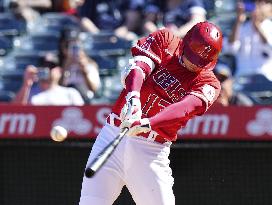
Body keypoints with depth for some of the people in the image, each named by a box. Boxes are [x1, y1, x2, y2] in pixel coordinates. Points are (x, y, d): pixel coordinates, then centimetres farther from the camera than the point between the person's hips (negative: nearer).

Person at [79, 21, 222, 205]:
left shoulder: (209, 84, -3)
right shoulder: (164, 40, 2)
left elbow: (187, 106, -22)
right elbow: (137, 66, -14)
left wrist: (148, 124, -41)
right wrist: (133, 96, -37)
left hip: (152, 151, -1)